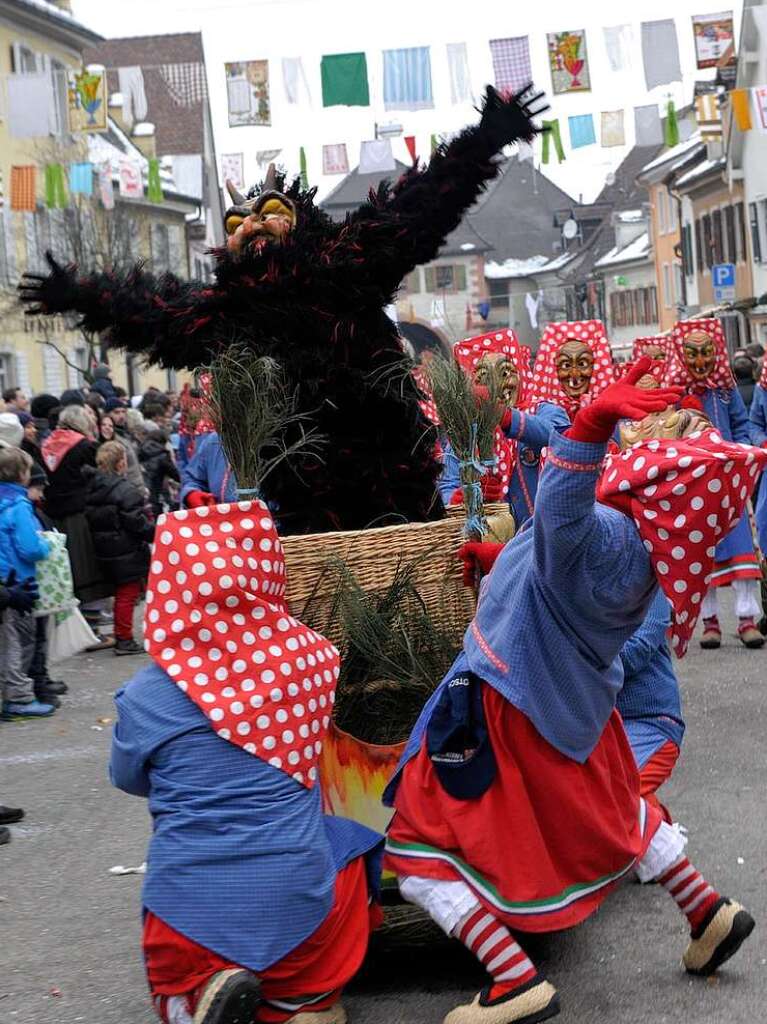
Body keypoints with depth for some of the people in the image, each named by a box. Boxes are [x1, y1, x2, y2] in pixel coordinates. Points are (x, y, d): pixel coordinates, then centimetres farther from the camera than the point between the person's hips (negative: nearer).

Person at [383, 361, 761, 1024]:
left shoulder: (600, 539, -32)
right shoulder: (647, 549, -6)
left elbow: (562, 515, -57)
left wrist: (594, 420, -65)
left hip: (509, 708, -8)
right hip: (575, 702, 8)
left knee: (420, 848, 2)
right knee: (611, 812, 34)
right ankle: (710, 913, 38)